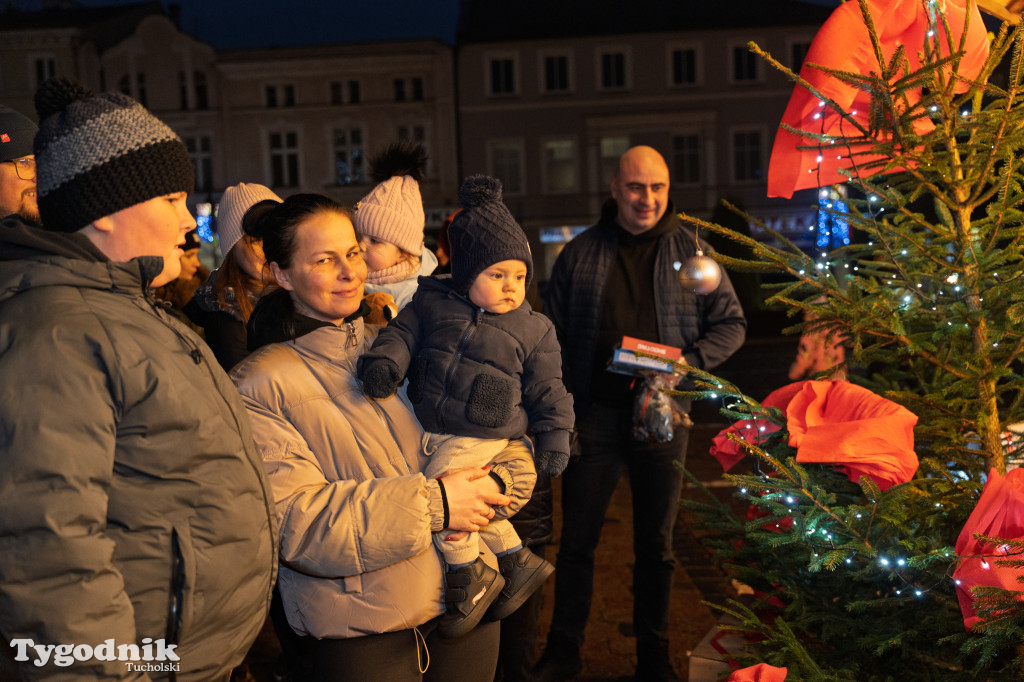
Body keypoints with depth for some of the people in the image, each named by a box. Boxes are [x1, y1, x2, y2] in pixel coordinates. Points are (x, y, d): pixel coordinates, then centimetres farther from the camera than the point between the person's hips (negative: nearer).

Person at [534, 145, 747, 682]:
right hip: (594, 412, 0)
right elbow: (554, 333, 7)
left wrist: (686, 364, -12)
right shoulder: (579, 253, 4)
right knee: (577, 539, 7)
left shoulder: (691, 250, 3)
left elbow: (731, 324, 6)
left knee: (656, 544, 12)